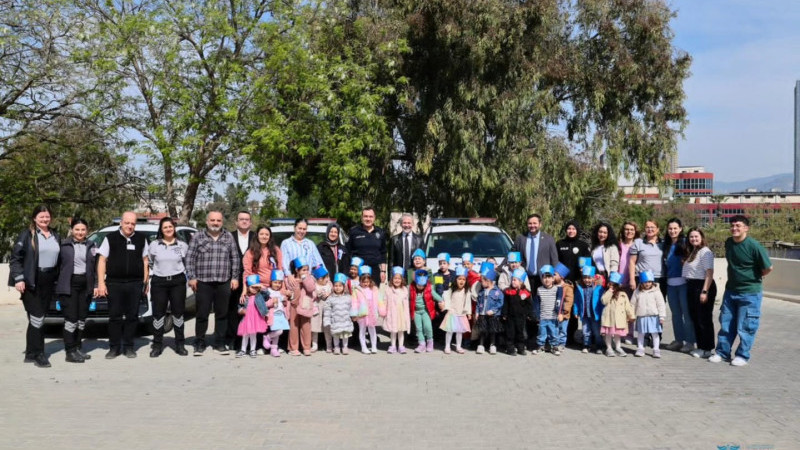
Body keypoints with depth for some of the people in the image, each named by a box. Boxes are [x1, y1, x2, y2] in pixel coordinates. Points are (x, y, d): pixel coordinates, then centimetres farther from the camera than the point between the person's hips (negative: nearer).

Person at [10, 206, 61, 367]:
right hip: (31, 282, -6)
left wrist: (56, 280, 12)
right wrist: (18, 278, -14)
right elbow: (15, 257, -6)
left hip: (48, 283, 6)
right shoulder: (27, 234, -3)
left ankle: (31, 353, 18)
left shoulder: (55, 236, 14)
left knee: (40, 319, 9)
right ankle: (37, 354, -2)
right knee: (36, 318, -8)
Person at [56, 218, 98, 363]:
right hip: (69, 285, -4)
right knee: (71, 319, -6)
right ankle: (70, 352, -1)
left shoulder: (91, 246, 10)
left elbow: (95, 267, 11)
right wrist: (58, 284, -5)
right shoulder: (64, 245, 0)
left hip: (85, 285, 4)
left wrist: (96, 285, 6)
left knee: (82, 319, 9)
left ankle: (77, 348, 19)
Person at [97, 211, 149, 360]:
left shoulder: (141, 239, 9)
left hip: (135, 284, 2)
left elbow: (145, 261, 13)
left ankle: (128, 347, 14)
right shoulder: (111, 238, 2)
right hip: (114, 283, -1)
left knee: (132, 316, 5)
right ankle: (114, 347, 11)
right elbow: (102, 260, 3)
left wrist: (145, 281, 7)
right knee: (115, 316, 3)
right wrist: (101, 282, -3)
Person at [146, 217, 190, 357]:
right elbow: (149, 263, 15)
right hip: (159, 282, 0)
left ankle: (180, 344, 12)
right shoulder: (154, 245, 5)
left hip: (178, 282, 0)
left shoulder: (183, 245, 5)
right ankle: (157, 345, 8)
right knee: (158, 313, 0)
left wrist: (185, 276, 6)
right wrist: (151, 275, 7)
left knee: (178, 312, 3)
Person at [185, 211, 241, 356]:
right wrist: (192, 277, -5)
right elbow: (190, 258, 2)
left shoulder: (229, 237, 10)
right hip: (203, 283, -2)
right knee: (202, 314, 2)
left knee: (222, 314, 6)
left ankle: (219, 344, 16)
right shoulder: (198, 237, 5)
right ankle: (199, 344, 13)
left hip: (224, 283, 2)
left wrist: (235, 277, 3)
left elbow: (235, 258, 9)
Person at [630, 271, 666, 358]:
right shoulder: (637, 292, 2)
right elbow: (633, 304, 10)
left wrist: (662, 317, -8)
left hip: (653, 316, -2)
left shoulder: (656, 291, -4)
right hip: (641, 317, 2)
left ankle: (656, 350, 12)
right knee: (640, 333, 9)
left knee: (655, 333, 3)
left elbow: (661, 305, -4)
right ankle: (640, 349, 20)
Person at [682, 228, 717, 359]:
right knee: (695, 318, 14)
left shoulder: (705, 252, -12)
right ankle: (700, 347, 24)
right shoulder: (690, 252, 16)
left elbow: (709, 273, -19)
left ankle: (707, 349, 5)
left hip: (702, 286, -10)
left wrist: (705, 291, -23)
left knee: (704, 319, -3)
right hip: (691, 286, 10)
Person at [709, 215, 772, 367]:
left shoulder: (753, 246, -19)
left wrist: (754, 278, -2)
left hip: (750, 293, -6)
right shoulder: (728, 242, 2)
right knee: (726, 324, 11)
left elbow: (768, 268, -15)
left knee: (745, 327, 2)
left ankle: (743, 355, 15)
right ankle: (722, 352, 21)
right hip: (730, 290, 6)